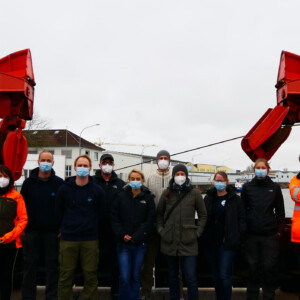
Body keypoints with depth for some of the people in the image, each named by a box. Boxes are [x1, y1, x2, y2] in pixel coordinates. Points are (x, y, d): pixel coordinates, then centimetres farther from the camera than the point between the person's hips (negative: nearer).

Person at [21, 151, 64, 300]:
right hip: (32, 230, 1)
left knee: (52, 265, 6)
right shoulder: (29, 182, 5)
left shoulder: (59, 183, 0)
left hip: (52, 231, -1)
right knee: (29, 264, 8)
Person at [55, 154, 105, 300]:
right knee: (65, 276, 6)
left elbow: (100, 213, 9)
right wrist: (65, 228, 8)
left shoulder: (97, 191, 1)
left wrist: (92, 228, 7)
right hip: (68, 239, 0)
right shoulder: (64, 189, 1)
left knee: (91, 277, 7)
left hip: (90, 240, 0)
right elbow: (58, 212, 8)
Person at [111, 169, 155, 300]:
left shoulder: (148, 197, 2)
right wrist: (122, 235, -9)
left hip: (140, 243, 0)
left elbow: (149, 220, -3)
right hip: (123, 242, 0)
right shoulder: (121, 196, 3)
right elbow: (114, 218, 3)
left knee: (136, 275, 9)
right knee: (124, 276, -5)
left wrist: (136, 237, -10)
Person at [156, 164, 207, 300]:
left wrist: (197, 232, -1)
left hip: (188, 243, -2)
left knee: (191, 278, -4)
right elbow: (159, 214, 16)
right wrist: (160, 230, 6)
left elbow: (203, 215, 6)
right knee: (172, 275, 15)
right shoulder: (166, 193, 5)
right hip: (169, 241, 3)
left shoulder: (195, 193, -1)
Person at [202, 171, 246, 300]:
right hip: (210, 242, 4)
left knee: (224, 274, -9)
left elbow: (241, 219, 0)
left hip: (227, 242, -4)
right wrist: (203, 235, 5)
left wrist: (237, 236, -8)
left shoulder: (235, 199, 0)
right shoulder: (208, 198, 10)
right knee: (215, 275, 14)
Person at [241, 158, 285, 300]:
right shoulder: (247, 187, 5)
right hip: (251, 234, 1)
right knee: (252, 266, 8)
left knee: (269, 267, 3)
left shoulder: (275, 187, 4)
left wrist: (279, 230, 3)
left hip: (270, 234, 0)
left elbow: (280, 211, 8)